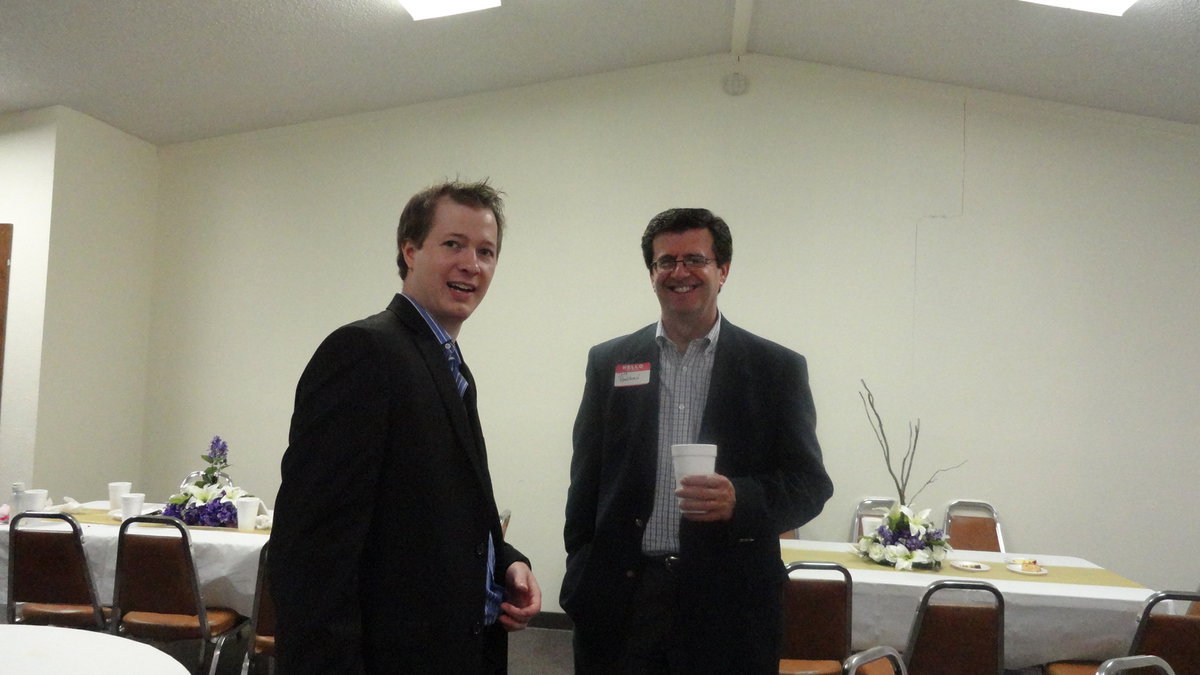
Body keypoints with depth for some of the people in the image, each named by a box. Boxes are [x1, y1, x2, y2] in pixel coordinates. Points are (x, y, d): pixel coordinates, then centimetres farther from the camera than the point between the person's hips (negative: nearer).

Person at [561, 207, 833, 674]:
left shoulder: (777, 368, 1)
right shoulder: (608, 362, 7)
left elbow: (810, 482, 0)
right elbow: (586, 480, 9)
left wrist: (740, 500, -18)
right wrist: (581, 581, 5)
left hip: (728, 602, -1)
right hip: (620, 597, 2)